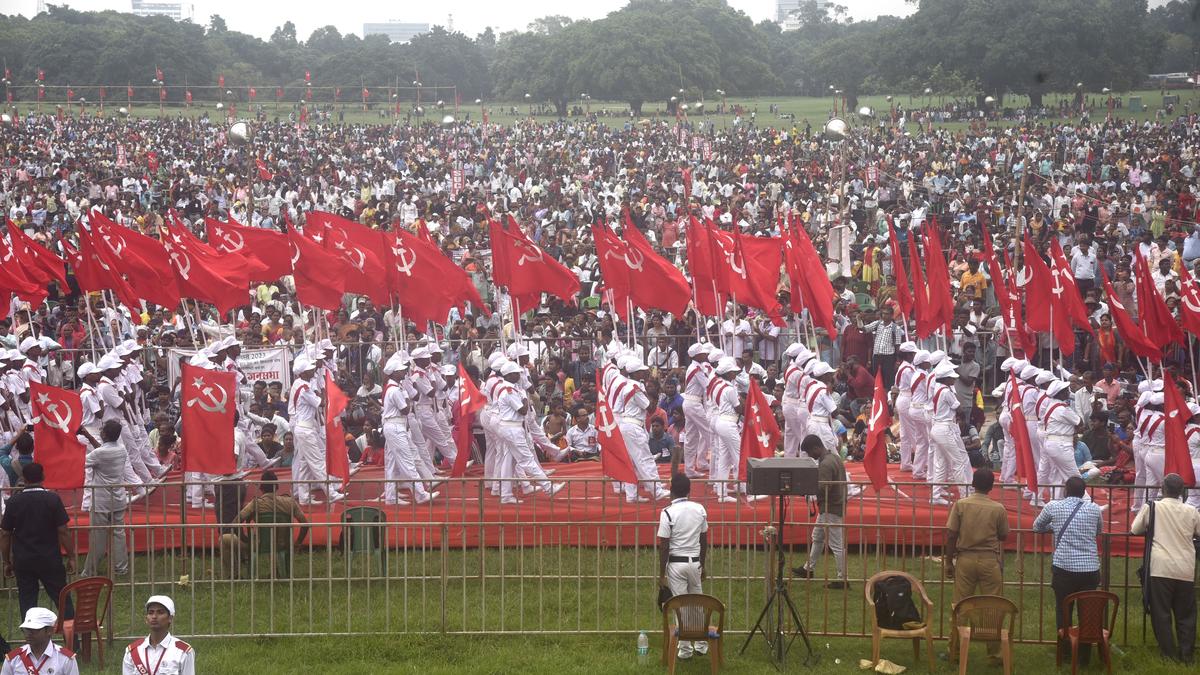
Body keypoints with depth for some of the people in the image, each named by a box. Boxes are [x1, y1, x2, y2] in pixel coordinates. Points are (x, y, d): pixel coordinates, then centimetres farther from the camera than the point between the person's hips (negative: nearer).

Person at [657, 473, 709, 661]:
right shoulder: (700, 510, 0)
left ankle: (685, 649, 7)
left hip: (676, 563, -4)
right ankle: (701, 644, 22)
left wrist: (662, 573, -5)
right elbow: (704, 541, 7)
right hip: (695, 561, 4)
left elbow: (664, 546, -12)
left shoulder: (668, 513, -14)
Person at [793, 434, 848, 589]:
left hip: (831, 509, -11)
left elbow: (822, 489, -28)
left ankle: (842, 579, 3)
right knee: (817, 538, 22)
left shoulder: (825, 464, -23)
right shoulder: (834, 457, 8)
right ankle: (808, 568, 35)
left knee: (836, 544, -3)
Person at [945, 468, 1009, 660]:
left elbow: (951, 535, -5)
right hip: (990, 560, -1)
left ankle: (954, 651, 12)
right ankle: (994, 651, 10)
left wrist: (949, 561, 3)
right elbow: (1003, 536, 5)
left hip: (965, 559, 1)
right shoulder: (998, 509, -5)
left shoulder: (960, 505, -5)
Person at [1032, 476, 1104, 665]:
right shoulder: (1094, 509, 5)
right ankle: (1085, 654, 10)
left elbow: (1037, 527, 17)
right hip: (1090, 569, 1)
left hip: (1064, 567, -1)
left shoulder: (1054, 507, 1)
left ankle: (1064, 650, 22)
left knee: (1063, 610, 14)